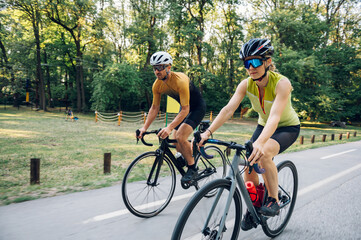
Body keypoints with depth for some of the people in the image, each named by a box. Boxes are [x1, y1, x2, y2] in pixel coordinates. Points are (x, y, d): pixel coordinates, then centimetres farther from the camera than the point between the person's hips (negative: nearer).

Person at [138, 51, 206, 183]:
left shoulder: (180, 80, -32)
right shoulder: (157, 85, -11)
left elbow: (185, 109, -34)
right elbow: (154, 107, -2)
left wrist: (170, 127, -44)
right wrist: (144, 127, -12)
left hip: (197, 107, -7)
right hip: (184, 107, 7)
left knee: (180, 136, -25)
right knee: (178, 146, 2)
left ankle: (192, 168, -6)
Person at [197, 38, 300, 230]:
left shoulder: (281, 83, -29)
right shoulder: (246, 84, -16)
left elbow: (275, 115, -44)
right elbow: (228, 109, -27)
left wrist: (260, 142, -61)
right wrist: (208, 132, -41)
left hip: (288, 127, -4)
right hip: (264, 126, 5)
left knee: (263, 154, -33)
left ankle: (274, 200, -11)